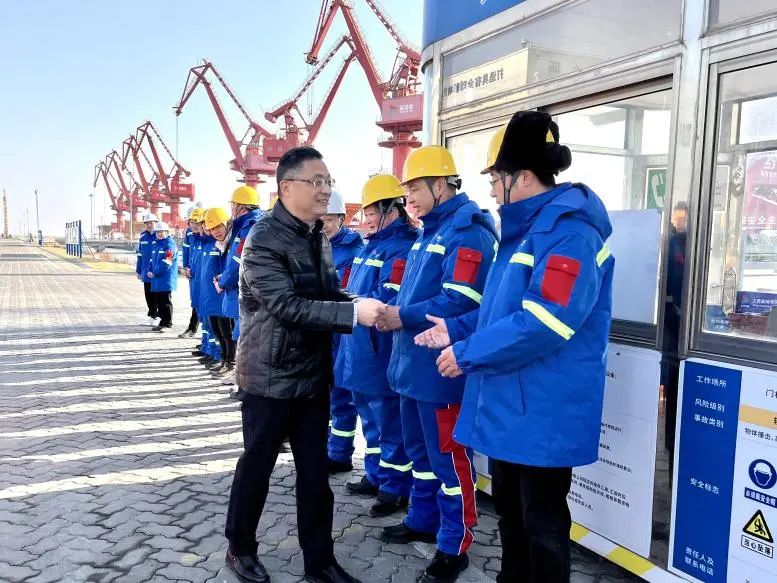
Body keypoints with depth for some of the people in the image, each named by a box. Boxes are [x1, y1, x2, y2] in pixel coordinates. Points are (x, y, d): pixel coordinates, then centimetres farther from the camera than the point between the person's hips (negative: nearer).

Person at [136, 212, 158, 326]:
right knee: (148, 295, 11)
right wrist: (138, 270, 15)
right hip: (146, 273, 6)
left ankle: (153, 316, 13)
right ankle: (151, 315, 23)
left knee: (157, 295, 3)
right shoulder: (143, 237, 9)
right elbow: (140, 254, 15)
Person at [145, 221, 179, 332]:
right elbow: (152, 259, 21)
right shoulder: (157, 244, 18)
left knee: (165, 302, -4)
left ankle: (167, 324, 3)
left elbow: (166, 262, -18)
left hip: (166, 280, -9)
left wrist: (155, 273, -14)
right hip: (156, 280, 9)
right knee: (158, 301, 12)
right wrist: (149, 271, 4)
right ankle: (163, 322, 21)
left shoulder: (170, 244, -11)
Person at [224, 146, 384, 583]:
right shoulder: (264, 239, -17)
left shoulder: (319, 238, 8)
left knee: (315, 472, 14)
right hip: (271, 377, -7)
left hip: (313, 374, 7)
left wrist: (366, 306, -8)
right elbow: (288, 306, -26)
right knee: (257, 466, 11)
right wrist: (354, 313, -30)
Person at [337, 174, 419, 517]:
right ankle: (376, 476, 35)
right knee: (371, 418, 20)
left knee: (390, 422, 2)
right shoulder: (374, 244, 15)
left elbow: (387, 302, -24)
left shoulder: (402, 247, -16)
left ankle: (395, 488, 15)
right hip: (362, 350, 10)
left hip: (383, 353, -10)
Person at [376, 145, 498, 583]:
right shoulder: (432, 231, 15)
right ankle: (423, 520, 37)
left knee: (449, 456, 2)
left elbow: (458, 303, -25)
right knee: (421, 449, 20)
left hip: (440, 368, -10)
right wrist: (393, 310, 3)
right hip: (414, 363, 10)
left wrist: (403, 316, -19)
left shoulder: (468, 232, -16)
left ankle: (454, 546, 17)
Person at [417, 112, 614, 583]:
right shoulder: (528, 227, 12)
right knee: (510, 508, 23)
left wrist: (468, 353, -21)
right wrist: (456, 330, 8)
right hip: (509, 405, 10)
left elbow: (543, 322, -29)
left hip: (544, 413, -10)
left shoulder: (571, 231, -21)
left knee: (542, 522, 7)